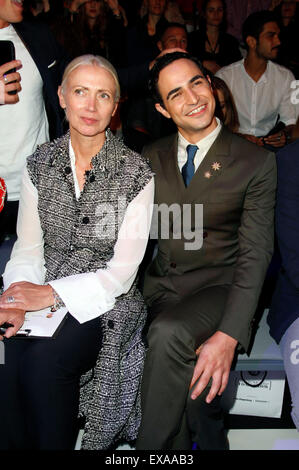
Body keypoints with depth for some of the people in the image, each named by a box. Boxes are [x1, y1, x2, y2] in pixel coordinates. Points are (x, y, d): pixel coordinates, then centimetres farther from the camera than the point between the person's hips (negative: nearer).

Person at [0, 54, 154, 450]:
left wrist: (52, 293, -19)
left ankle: (55, 444, -3)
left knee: (43, 361, -29)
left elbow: (123, 270, -9)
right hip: (42, 297, 3)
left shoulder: (135, 173, -6)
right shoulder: (39, 164, 6)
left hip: (105, 303, -3)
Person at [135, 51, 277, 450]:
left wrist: (229, 335, -22)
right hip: (159, 284, 4)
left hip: (217, 286, -3)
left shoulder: (256, 162, -4)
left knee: (170, 333, -32)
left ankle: (155, 445, -11)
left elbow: (255, 253, -9)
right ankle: (208, 439, 6)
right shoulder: (151, 158, 9)